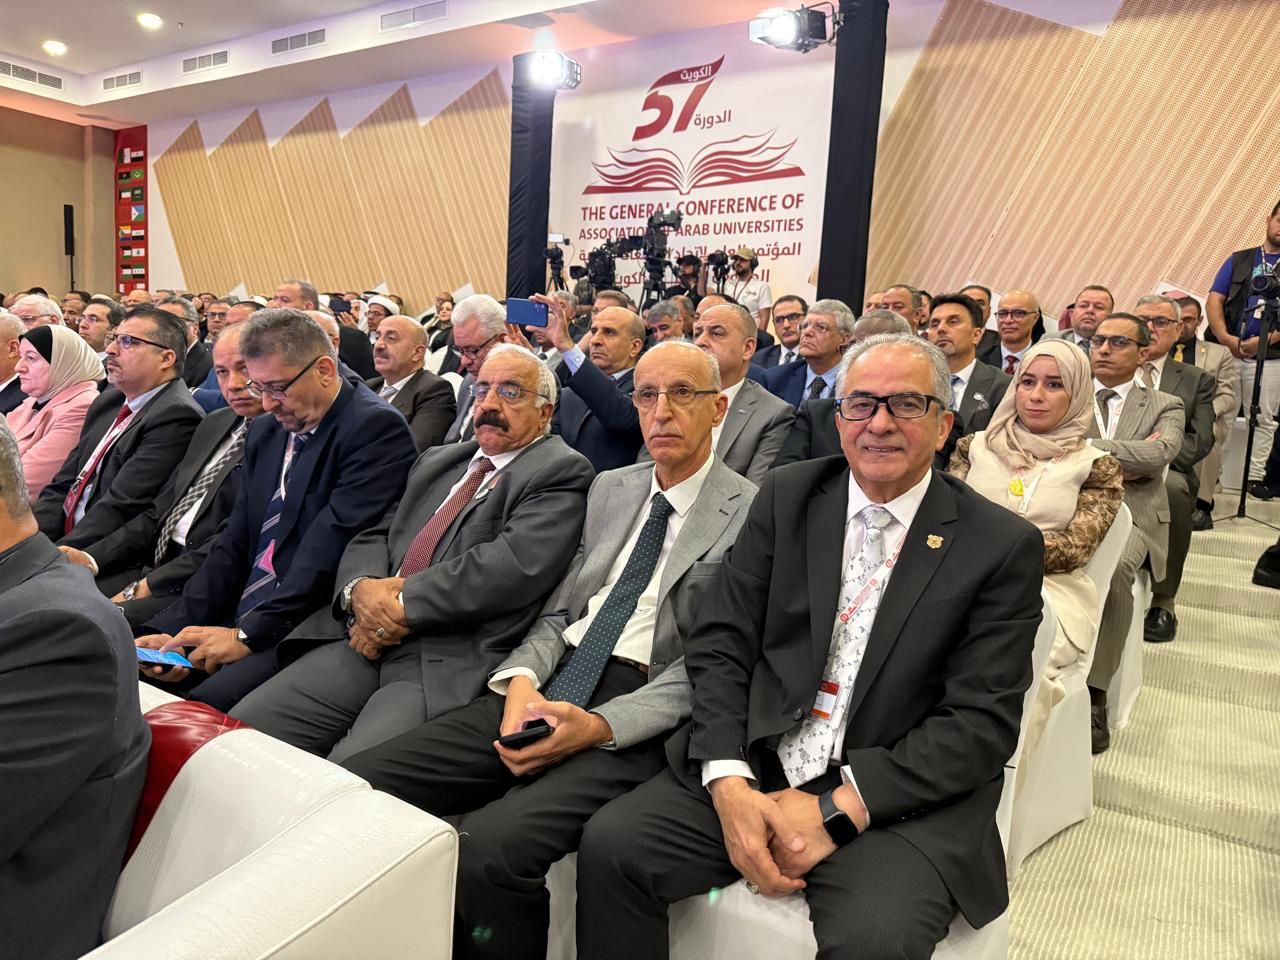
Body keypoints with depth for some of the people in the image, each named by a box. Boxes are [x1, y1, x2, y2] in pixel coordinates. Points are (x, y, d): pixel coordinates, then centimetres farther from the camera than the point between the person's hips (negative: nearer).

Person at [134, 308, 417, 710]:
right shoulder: (265, 431, 15)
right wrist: (172, 628, 0)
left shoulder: (376, 428, -11)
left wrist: (248, 634, -19)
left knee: (208, 700, -28)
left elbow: (331, 550, -19)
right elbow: (234, 544, 12)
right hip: (241, 621, 7)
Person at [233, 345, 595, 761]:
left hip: (451, 663, -6)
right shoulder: (436, 461, 22)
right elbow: (372, 536, 16)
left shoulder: (560, 473, 0)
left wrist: (403, 605, -13)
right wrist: (360, 588, -7)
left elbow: (515, 564, -15)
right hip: (366, 639, 6)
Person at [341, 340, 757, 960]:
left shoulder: (749, 513, -3)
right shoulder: (608, 490, 17)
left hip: (635, 715, -6)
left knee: (489, 845, -30)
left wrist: (600, 725, -19)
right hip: (545, 690, 6)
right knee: (354, 786, -10)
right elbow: (557, 613, 15)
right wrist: (521, 681, -5)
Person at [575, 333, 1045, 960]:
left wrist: (837, 810, -16)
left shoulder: (1005, 547, -2)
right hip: (753, 772, 3)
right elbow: (719, 645, 2)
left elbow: (982, 723, -7)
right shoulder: (785, 498, 6)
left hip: (900, 802, -2)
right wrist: (729, 781, -14)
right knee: (609, 845, -16)